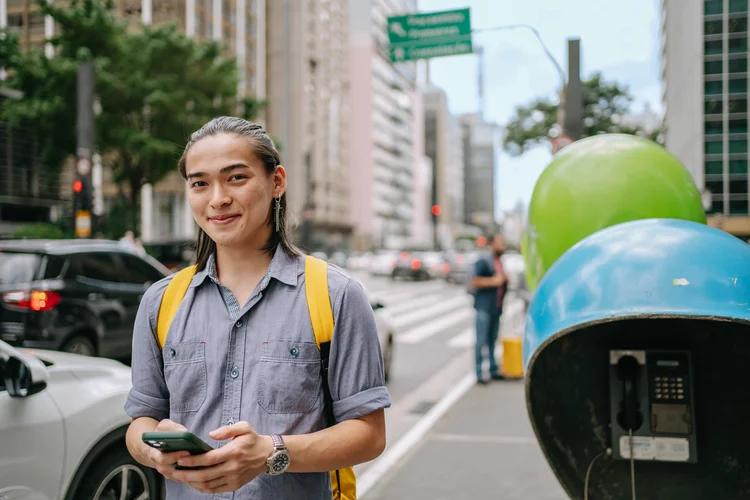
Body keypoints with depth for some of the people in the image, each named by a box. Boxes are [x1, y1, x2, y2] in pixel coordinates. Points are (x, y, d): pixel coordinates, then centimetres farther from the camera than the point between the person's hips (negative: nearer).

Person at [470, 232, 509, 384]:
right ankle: (479, 373, -1)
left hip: (496, 308, 7)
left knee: (492, 340, 12)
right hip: (484, 307, -7)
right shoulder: (483, 261, -8)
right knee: (481, 341, -4)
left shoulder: (500, 262, 17)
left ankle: (494, 371, 19)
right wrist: (494, 281, -18)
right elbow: (475, 281, -16)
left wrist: (504, 281, 12)